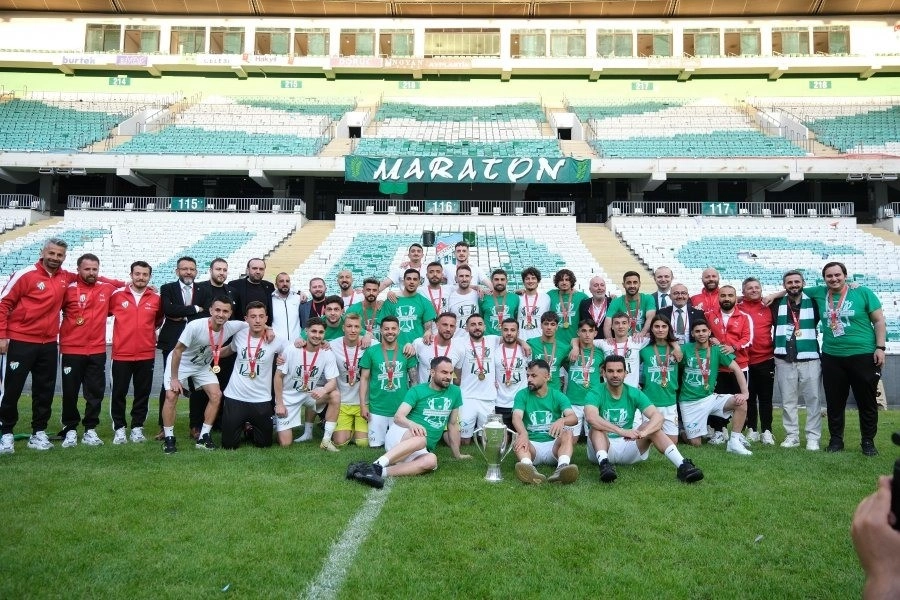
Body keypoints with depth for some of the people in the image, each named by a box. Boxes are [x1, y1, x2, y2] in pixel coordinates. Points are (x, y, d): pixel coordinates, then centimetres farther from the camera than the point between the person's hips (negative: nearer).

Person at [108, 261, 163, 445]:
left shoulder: (156, 299, 3)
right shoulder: (117, 295, -2)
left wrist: (148, 330, 9)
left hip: (146, 355, 1)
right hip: (121, 354, -1)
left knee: (143, 393, 7)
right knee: (119, 393, 5)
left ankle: (137, 428, 18)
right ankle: (119, 428, 16)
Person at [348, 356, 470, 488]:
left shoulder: (454, 392, 8)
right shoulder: (417, 391, -2)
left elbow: (453, 424, 16)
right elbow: (398, 417, -12)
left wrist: (457, 454, 18)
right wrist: (412, 424, -34)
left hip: (421, 451, 3)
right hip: (399, 435, -3)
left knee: (431, 460, -35)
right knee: (420, 438, -40)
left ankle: (382, 472, -42)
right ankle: (376, 466, -46)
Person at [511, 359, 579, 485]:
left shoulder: (558, 396, 5)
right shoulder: (522, 395, 5)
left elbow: (574, 418, -12)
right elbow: (517, 417, -13)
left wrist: (562, 420, -38)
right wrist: (523, 434, -37)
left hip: (553, 445, 0)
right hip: (532, 445, 0)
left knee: (567, 433, -28)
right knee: (519, 440, -31)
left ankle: (562, 468, -55)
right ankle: (529, 469, -61)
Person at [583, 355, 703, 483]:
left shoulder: (634, 393, 0)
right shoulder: (595, 394, -9)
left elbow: (659, 416, -16)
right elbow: (591, 417, -32)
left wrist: (642, 432, -37)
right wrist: (622, 431, -43)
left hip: (628, 446, 3)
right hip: (602, 447, -2)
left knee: (651, 425, -20)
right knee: (597, 426, -31)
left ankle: (682, 465, -35)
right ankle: (604, 463, -51)